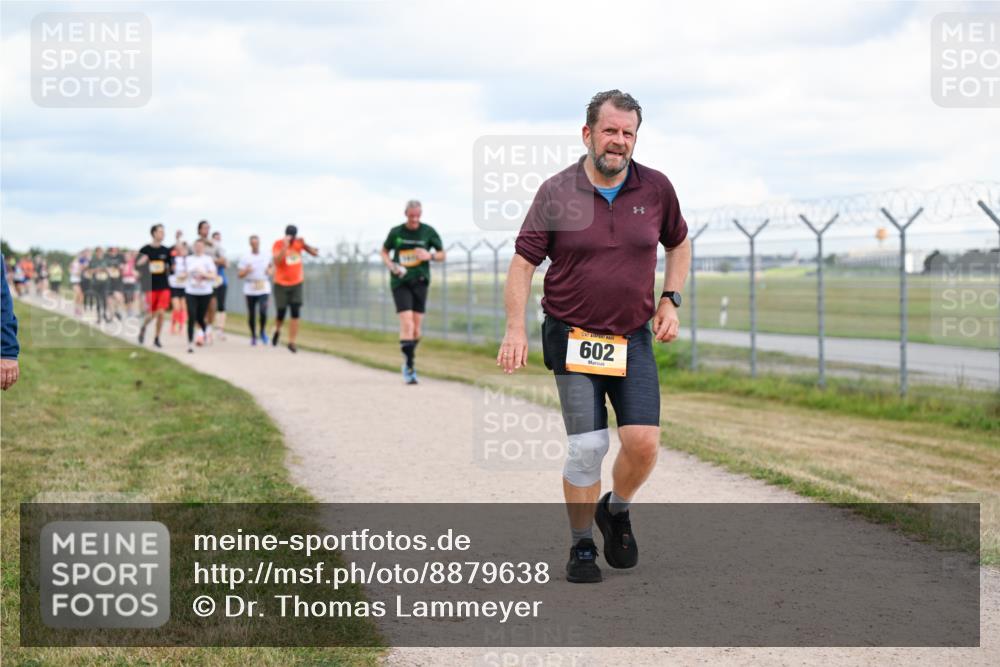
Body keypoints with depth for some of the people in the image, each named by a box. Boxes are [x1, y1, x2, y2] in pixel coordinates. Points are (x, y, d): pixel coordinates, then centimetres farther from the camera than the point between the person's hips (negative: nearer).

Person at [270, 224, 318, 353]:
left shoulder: (298, 242, 0)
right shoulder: (278, 244, -12)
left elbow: (315, 253, -3)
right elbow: (277, 261, -27)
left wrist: (305, 244, -19)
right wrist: (285, 246, -34)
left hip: (296, 284, 3)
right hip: (281, 284, -3)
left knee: (295, 314, -8)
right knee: (280, 313, 1)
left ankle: (292, 342, -4)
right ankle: (277, 331, 34)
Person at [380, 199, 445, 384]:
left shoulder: (428, 232, 2)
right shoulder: (396, 232, 0)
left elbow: (442, 254, 10)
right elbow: (384, 251, 15)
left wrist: (430, 256, -12)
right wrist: (391, 265, -5)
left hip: (420, 282, 2)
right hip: (400, 283, -2)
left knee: (416, 329, 3)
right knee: (407, 324, -15)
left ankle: (408, 363, 23)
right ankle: (409, 368, -14)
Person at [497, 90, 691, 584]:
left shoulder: (656, 189, 1)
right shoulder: (556, 192, -6)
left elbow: (678, 244, 18)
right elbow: (523, 262, -2)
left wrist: (671, 300, 6)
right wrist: (515, 329, -10)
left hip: (634, 340, 2)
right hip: (572, 339, -2)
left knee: (643, 441, -9)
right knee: (587, 446, -6)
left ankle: (616, 511, 22)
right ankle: (582, 546, 12)